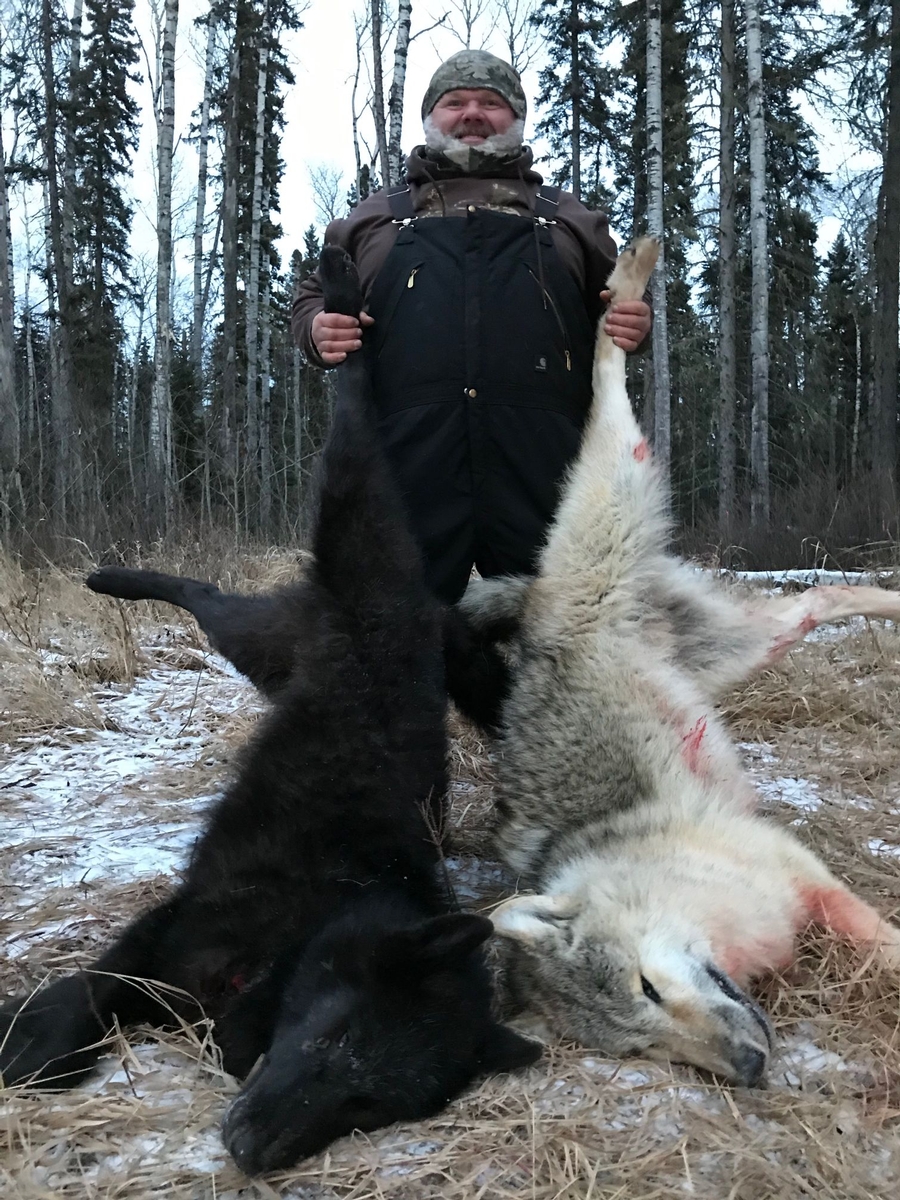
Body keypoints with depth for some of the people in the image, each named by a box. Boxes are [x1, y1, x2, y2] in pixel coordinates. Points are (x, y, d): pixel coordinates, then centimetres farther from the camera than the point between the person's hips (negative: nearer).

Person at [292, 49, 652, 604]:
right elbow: (313, 297, 24)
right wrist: (319, 329, 0)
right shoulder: (375, 216, 25)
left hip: (541, 468, 1)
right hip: (408, 463, 0)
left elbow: (620, 308, 27)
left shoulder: (569, 217, 26)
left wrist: (634, 324, 2)